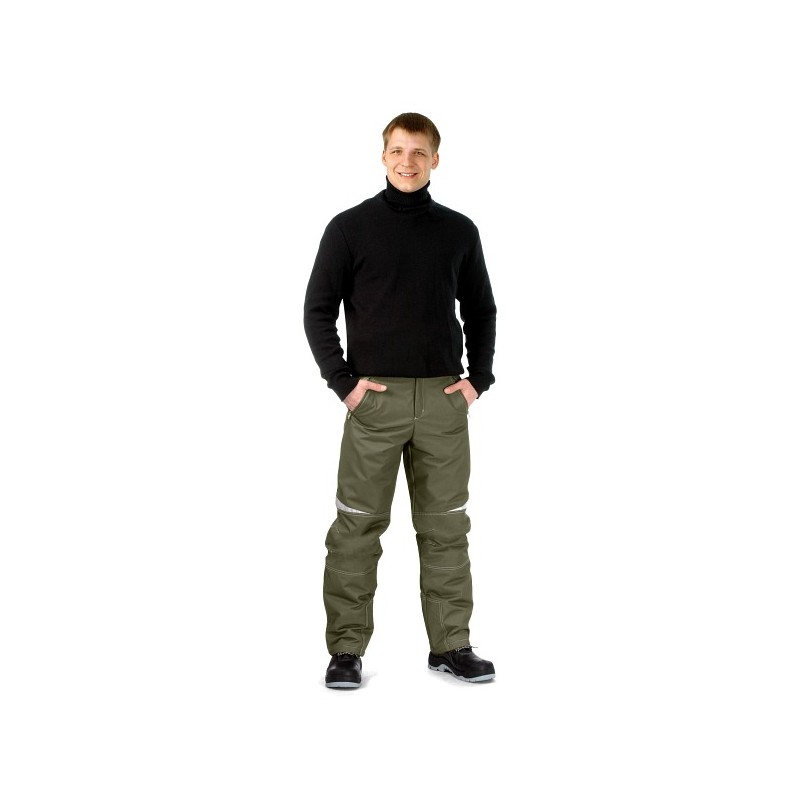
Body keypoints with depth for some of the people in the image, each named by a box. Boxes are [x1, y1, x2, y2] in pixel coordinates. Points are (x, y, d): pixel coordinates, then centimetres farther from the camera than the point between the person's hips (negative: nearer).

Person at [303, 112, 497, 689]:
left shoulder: (458, 231, 9)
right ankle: (347, 649, 9)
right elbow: (319, 310, 1)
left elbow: (480, 310, 16)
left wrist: (479, 377, 4)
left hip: (444, 398, 3)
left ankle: (452, 644, 18)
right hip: (375, 398, -2)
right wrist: (343, 380, -8)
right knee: (358, 526, 0)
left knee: (446, 526, 8)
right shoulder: (350, 228, 1)